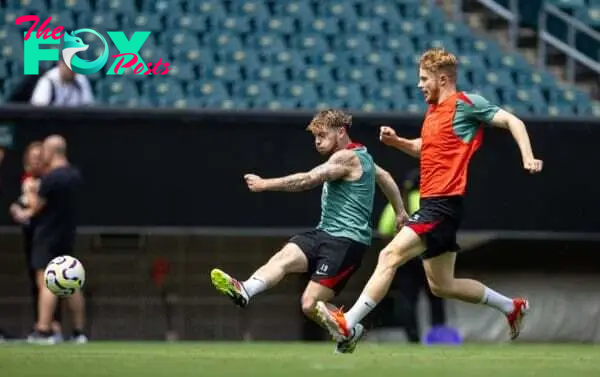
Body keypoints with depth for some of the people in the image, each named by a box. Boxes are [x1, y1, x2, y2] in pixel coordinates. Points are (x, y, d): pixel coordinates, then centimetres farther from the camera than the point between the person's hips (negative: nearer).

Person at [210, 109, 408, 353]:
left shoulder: (347, 157, -12)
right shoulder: (360, 155, 20)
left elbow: (308, 180, -23)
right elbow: (384, 177, 37)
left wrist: (265, 184, -23)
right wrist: (400, 212, 48)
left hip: (345, 241, -10)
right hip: (324, 233, 10)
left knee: (311, 305, -14)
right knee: (283, 258, -19)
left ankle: (351, 331, 12)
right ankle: (244, 291, -44)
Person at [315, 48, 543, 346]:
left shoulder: (465, 104, -7)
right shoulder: (434, 110, 18)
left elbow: (512, 121, -8)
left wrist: (527, 158, -21)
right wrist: (397, 141, 15)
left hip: (443, 205, -10)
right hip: (431, 203, 10)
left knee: (390, 256, -19)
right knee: (442, 286, 15)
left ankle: (348, 324, -23)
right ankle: (512, 307, 29)